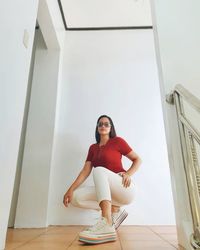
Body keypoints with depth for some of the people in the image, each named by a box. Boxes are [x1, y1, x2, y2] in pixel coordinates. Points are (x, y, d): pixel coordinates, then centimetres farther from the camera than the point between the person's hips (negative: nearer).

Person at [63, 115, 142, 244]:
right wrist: (71, 189, -8)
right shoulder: (93, 148, 12)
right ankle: (115, 210, -4)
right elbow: (85, 171, 3)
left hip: (124, 190, -5)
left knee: (99, 170, -32)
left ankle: (107, 225, -46)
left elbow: (137, 159, 1)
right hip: (106, 191, 6)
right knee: (77, 197, -14)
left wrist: (128, 174, -17)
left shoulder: (118, 141, -1)